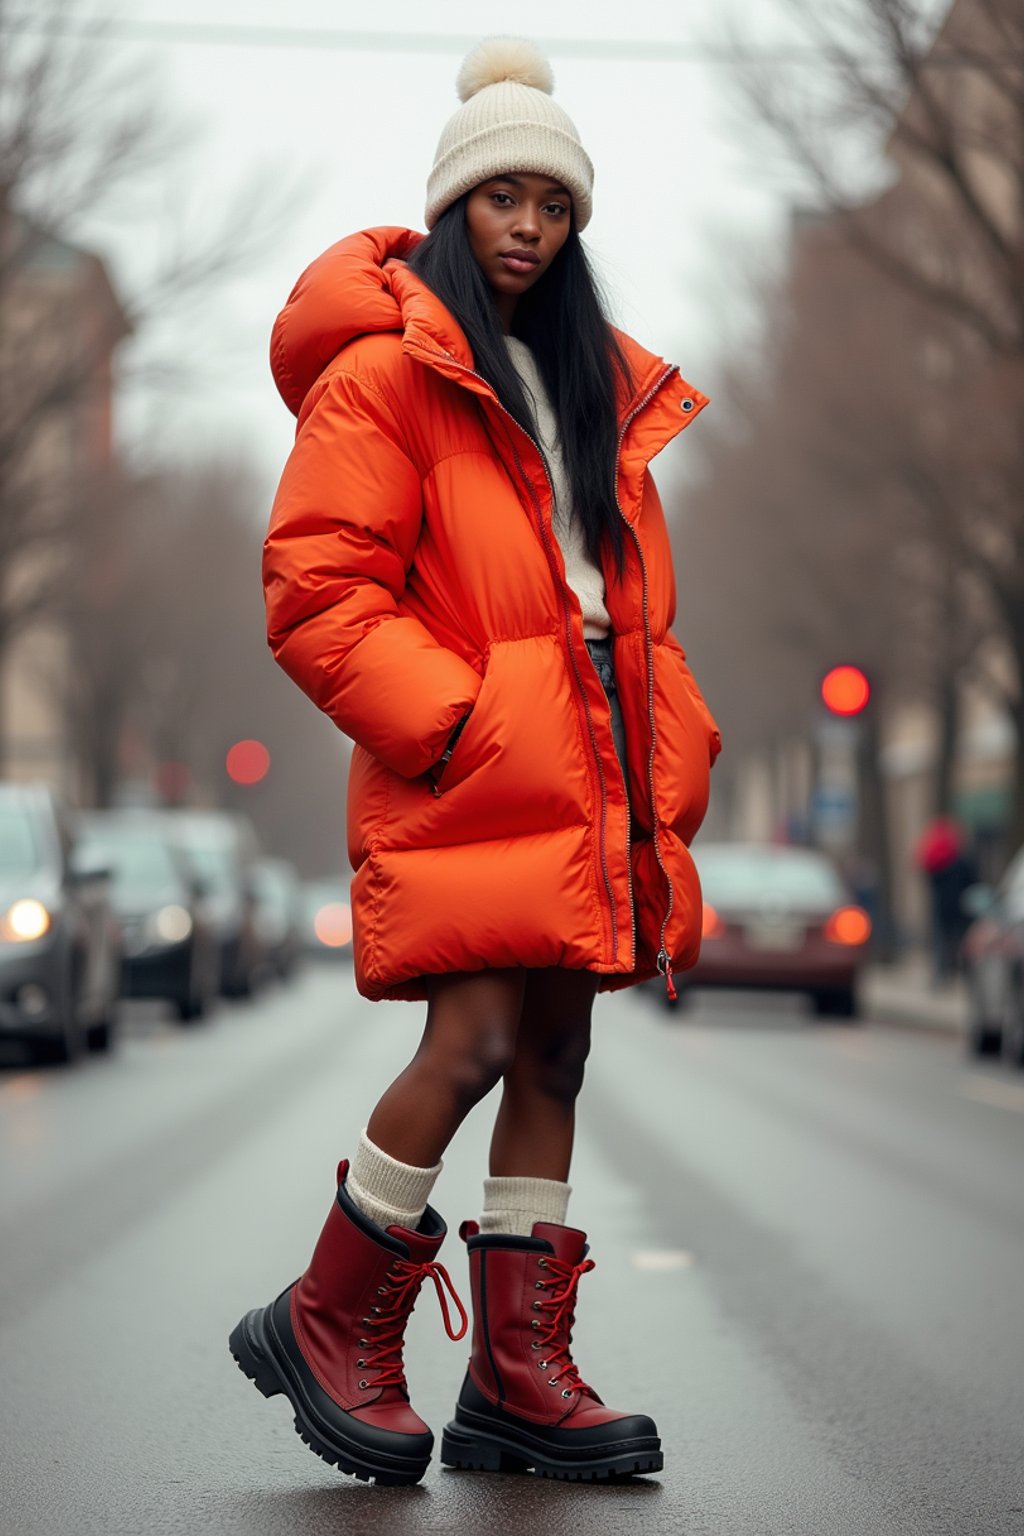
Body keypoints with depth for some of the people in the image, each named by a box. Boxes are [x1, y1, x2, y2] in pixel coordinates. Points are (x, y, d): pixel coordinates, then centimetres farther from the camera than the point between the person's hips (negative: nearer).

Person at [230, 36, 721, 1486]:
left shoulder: (597, 383, 20)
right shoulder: (386, 374, -3)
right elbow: (312, 589, -9)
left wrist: (664, 753, 11)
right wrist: (445, 716, -16)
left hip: (582, 769, 7)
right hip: (464, 766, -7)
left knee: (553, 1052, 5)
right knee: (473, 1043, -16)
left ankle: (520, 1372, 10)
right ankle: (331, 1324, 1)